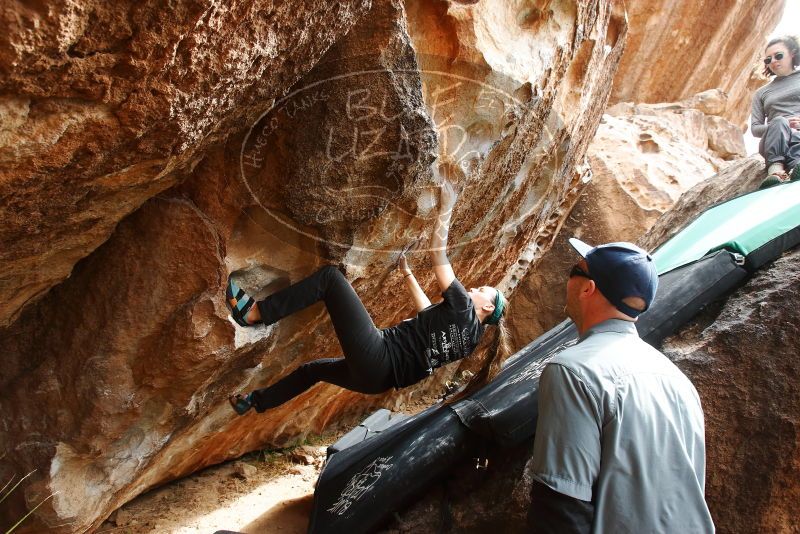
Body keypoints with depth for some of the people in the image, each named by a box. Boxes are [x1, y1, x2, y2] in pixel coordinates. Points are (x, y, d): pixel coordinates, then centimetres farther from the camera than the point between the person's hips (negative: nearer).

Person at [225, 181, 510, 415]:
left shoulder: (462, 309, -7)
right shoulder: (472, 334, 17)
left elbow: (438, 256, -11)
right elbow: (427, 310, 32)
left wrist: (445, 210, -5)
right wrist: (406, 272, 38)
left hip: (377, 357, -10)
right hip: (380, 378, 10)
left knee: (330, 276, -8)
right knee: (313, 369, 35)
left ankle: (254, 312, -8)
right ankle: (256, 401, 52)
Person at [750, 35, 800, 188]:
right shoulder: (761, 93, 26)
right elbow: (755, 129, 17)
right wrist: (780, 125, -4)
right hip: (775, 142, 1)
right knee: (779, 122, -34)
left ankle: (776, 171, -67)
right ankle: (776, 170, -59)